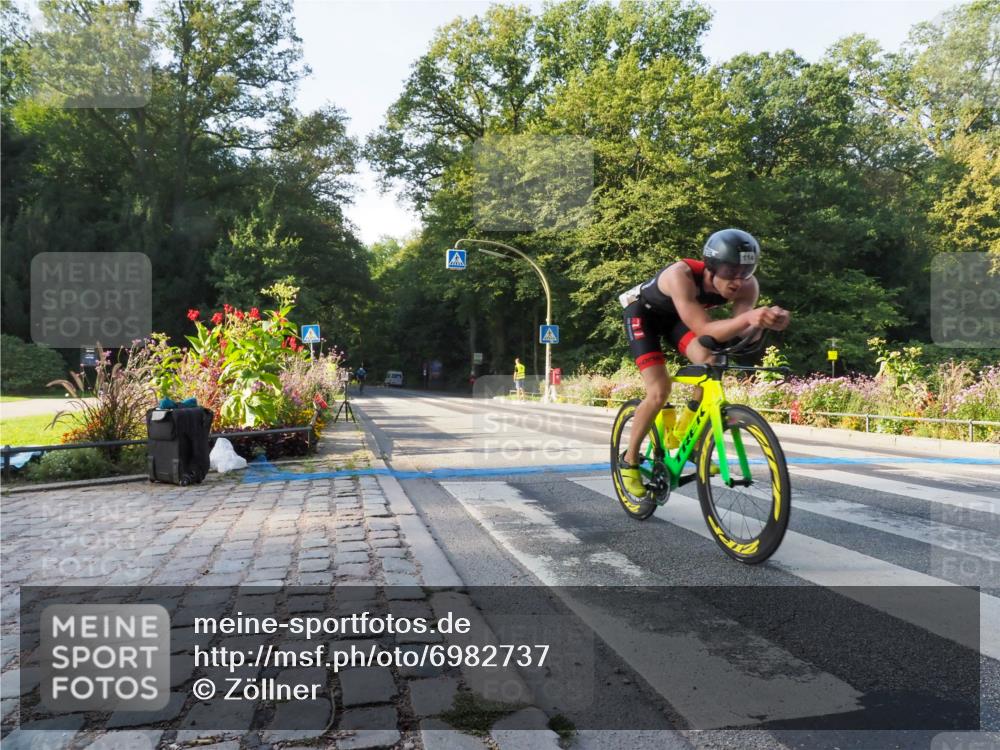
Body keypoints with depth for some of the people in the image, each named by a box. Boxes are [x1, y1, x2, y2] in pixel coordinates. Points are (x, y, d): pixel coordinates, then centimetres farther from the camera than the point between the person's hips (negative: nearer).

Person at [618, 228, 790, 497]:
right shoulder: (681, 274, -41)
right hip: (644, 312, -5)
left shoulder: (747, 286, -25)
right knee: (659, 391, -18)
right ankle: (629, 460, 2)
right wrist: (747, 318, -63)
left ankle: (680, 435, 1)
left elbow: (742, 330, -35)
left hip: (675, 315, 5)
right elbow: (703, 329, -47)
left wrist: (768, 320, -56)